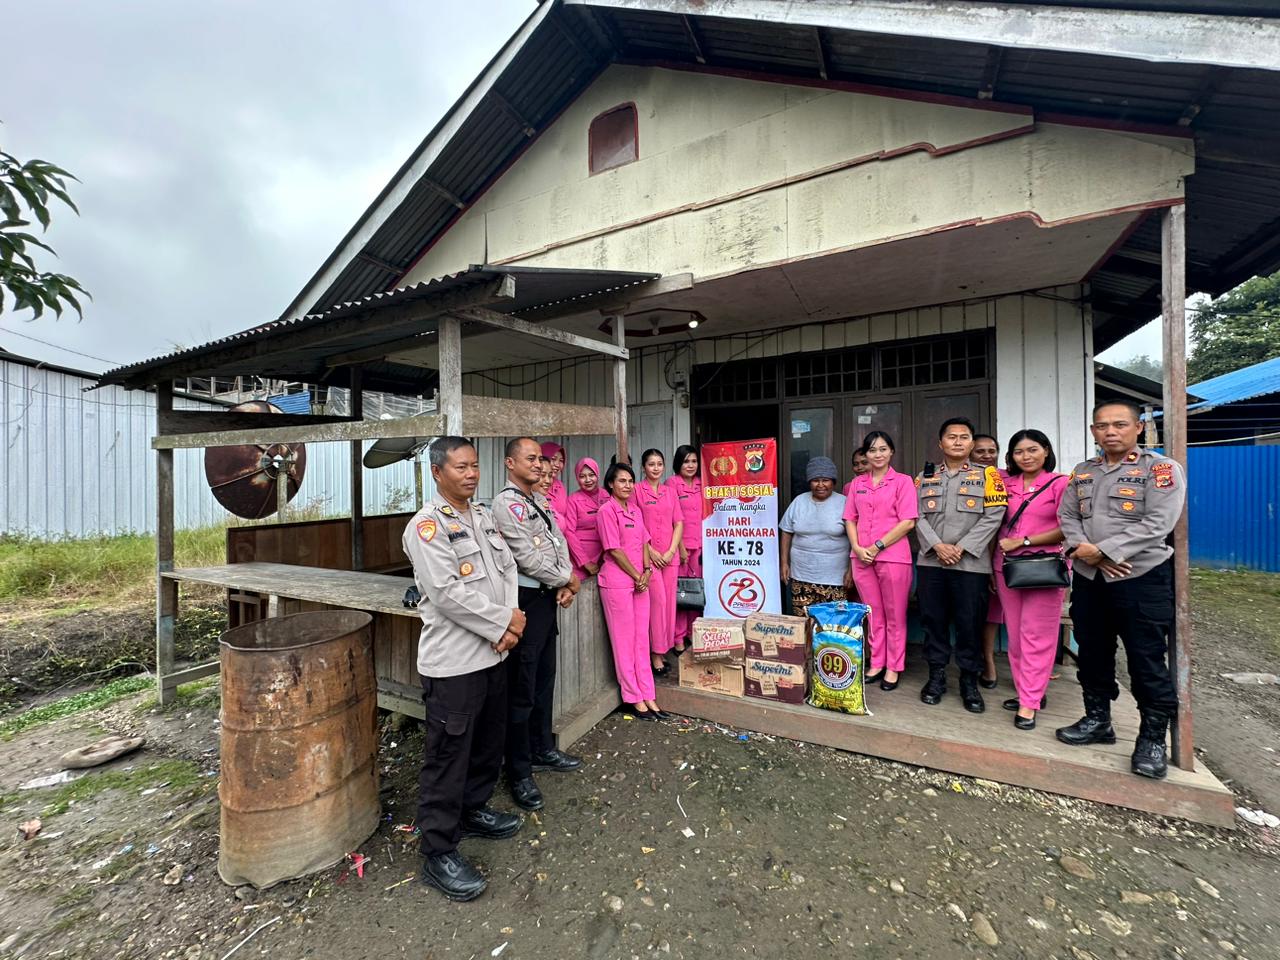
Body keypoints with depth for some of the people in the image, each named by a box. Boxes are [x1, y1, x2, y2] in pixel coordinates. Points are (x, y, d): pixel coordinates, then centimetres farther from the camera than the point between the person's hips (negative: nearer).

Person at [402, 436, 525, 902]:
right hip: (453, 662, -8)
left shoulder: (483, 517, 10)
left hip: (493, 654, 8)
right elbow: (448, 593, -22)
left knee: (488, 744, 23)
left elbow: (508, 568, 9)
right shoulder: (427, 526, -15)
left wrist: (509, 622, -6)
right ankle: (439, 853, 24)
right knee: (448, 756, 6)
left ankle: (473, 811, 45)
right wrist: (503, 622, -16)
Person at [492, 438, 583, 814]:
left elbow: (559, 542, 12)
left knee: (544, 680, 20)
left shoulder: (540, 500, 12)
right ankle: (519, 774, 18)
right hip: (525, 600, -9)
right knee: (522, 690, 2)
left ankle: (542, 749, 37)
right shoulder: (506, 503, -16)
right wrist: (567, 580, -9)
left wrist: (565, 583, -2)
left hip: (549, 598, 9)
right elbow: (527, 558, -20)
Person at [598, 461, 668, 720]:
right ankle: (634, 698, 17)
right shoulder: (607, 510, -11)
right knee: (624, 641, 4)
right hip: (617, 582, -7)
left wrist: (647, 570, 0)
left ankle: (648, 696, 22)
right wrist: (637, 576, -8)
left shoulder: (635, 510, 12)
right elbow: (615, 550, -13)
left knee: (641, 639, 12)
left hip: (640, 580, 7)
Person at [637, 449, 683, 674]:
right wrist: (650, 550, -12)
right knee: (658, 600, -7)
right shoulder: (637, 490, -2)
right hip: (647, 554, -5)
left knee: (669, 601, 8)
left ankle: (664, 649, 21)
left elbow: (679, 523, 9)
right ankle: (656, 653, 6)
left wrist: (672, 550, -3)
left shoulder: (670, 491, 12)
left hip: (670, 555, 5)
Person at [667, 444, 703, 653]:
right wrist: (680, 547, -10)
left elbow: (706, 514, 15)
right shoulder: (672, 483, -4)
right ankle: (678, 638, 9)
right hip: (679, 543, -5)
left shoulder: (701, 483, 12)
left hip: (699, 543, 5)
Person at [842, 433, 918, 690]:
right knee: (873, 615, 13)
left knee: (894, 616, 7)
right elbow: (850, 519, 10)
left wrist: (877, 547, -12)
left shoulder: (902, 481, -1)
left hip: (893, 556, -3)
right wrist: (857, 548, -5)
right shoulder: (857, 484, 11)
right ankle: (877, 663, 26)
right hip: (861, 558, 4)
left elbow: (908, 522, -8)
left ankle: (893, 668, 21)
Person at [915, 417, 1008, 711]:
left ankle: (969, 681, 20)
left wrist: (962, 548, -12)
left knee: (969, 623, 4)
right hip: (930, 561, 2)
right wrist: (937, 545, -11)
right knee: (933, 620, 8)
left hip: (971, 563, -2)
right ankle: (936, 676, 22)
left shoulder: (987, 475, 4)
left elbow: (993, 516, -5)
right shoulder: (925, 477, 10)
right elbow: (917, 516, 4)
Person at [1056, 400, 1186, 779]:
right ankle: (1097, 720, 29)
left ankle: (1153, 738, 18)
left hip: (1141, 578, -5)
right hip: (1088, 578, 5)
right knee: (1092, 653, 13)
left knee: (1147, 660, 2)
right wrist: (1084, 550, -12)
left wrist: (1102, 550, -18)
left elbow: (1157, 523, -15)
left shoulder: (1161, 468, -4)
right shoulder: (1082, 472, 10)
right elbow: (1067, 516, 5)